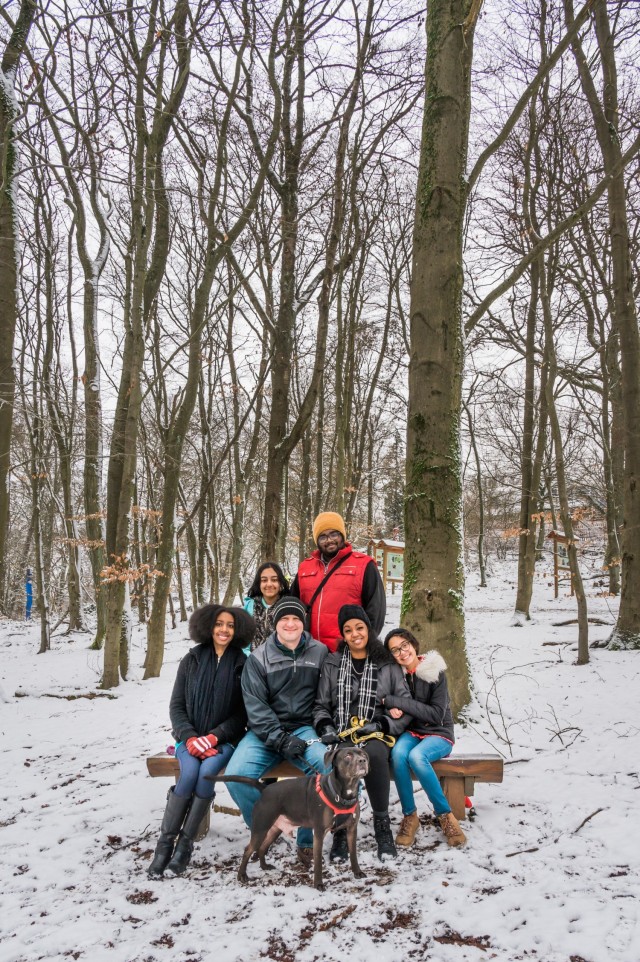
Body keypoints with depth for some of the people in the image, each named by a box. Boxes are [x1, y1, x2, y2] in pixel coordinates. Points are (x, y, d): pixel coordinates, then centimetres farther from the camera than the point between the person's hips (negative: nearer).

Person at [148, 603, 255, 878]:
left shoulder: (242, 665, 2)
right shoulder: (192, 660, 4)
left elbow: (243, 713, 0)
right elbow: (176, 705, 4)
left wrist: (214, 737, -13)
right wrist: (190, 737, -12)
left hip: (224, 739, -1)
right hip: (191, 737, 1)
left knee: (207, 771, -29)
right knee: (190, 772, -28)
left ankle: (185, 843, -17)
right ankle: (165, 842, -17)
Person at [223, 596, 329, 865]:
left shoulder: (320, 652, 4)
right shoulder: (258, 658, 2)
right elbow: (255, 704, -5)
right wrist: (280, 739, -15)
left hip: (304, 729, 0)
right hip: (266, 732, 0)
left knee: (331, 766, -30)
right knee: (236, 775, -25)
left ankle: (306, 840, -10)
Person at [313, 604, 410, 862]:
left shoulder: (387, 665, 10)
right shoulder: (332, 665, 14)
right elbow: (321, 706, 16)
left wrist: (381, 725, -8)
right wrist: (325, 726, -4)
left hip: (376, 735, -1)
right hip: (342, 735, 1)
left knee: (373, 754, -37)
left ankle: (382, 823, -18)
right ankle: (340, 829, -19)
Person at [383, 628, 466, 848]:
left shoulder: (435, 672, -11)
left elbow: (437, 714, -18)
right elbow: (395, 710, 8)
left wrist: (395, 702, -22)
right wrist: (394, 710, -18)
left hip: (438, 734, -3)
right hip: (411, 732, 3)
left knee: (416, 756, -34)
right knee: (398, 753, -31)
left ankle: (445, 815, -17)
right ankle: (409, 816, -16)